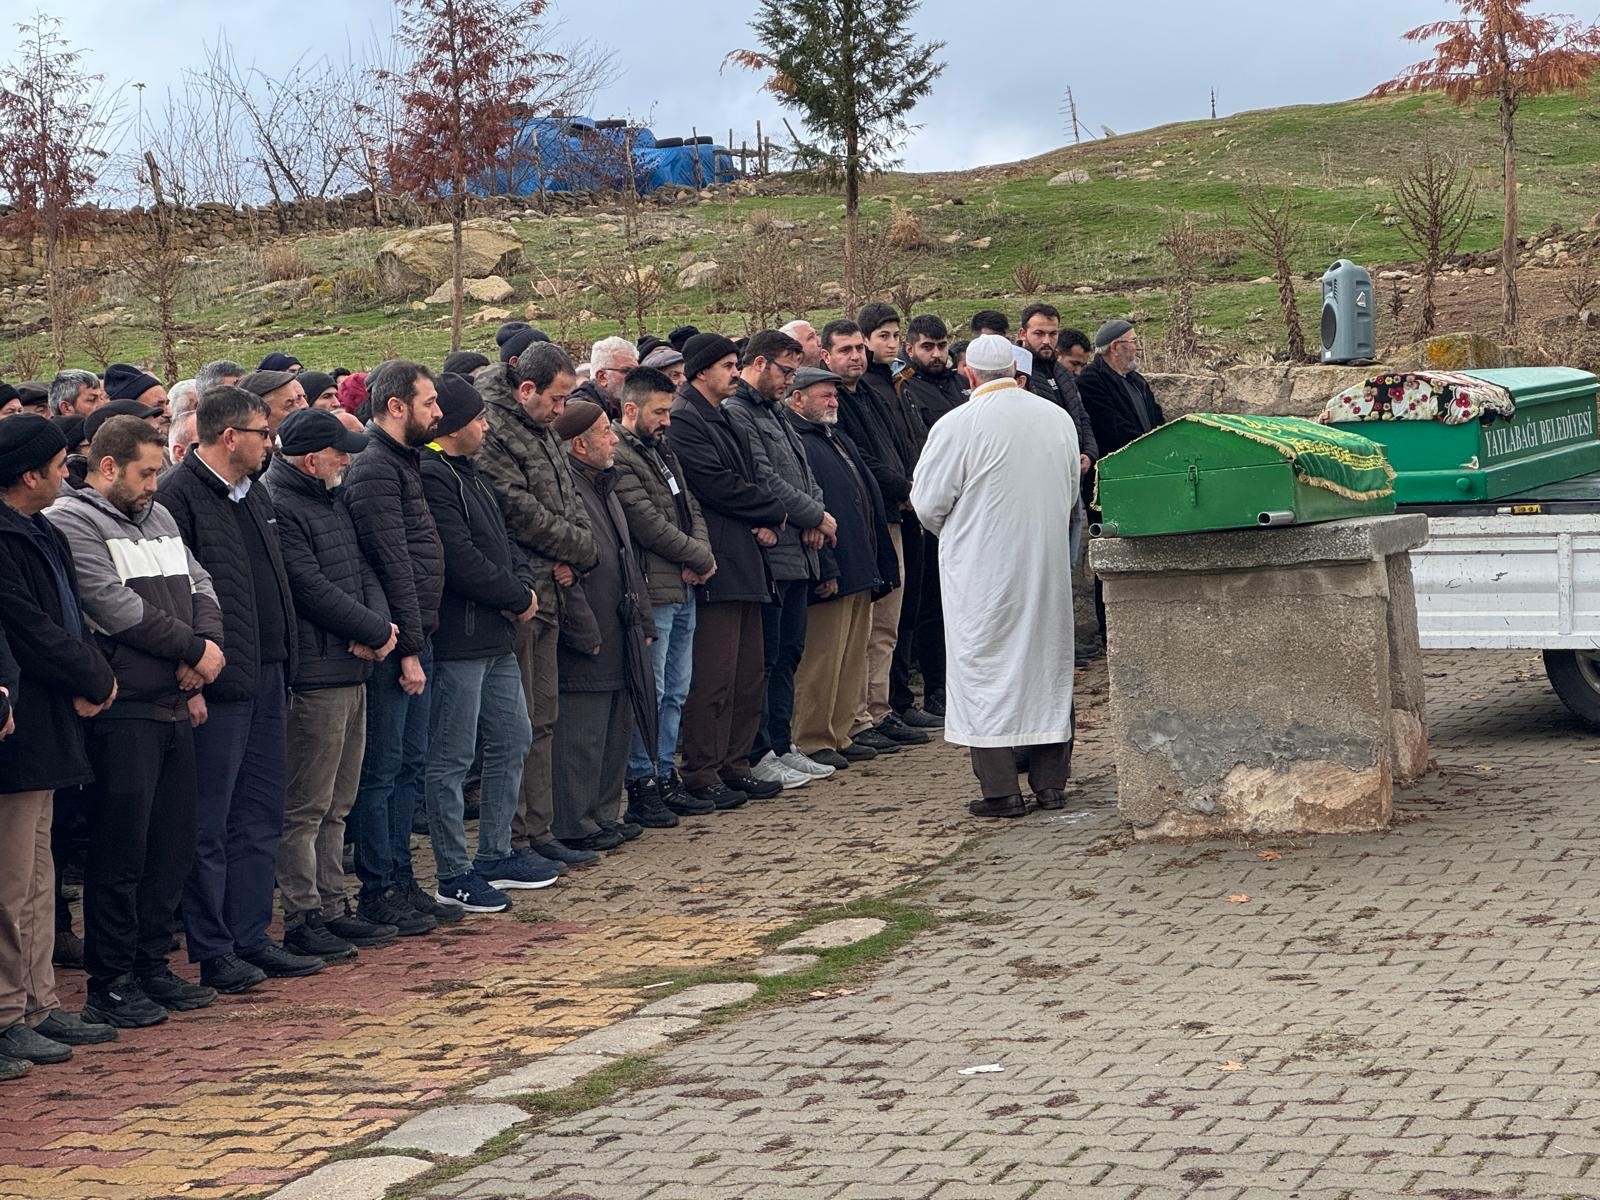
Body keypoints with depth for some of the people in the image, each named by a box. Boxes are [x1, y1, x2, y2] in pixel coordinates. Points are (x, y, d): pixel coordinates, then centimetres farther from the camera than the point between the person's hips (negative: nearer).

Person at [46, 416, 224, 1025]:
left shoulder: (159, 518, 19)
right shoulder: (71, 522, -8)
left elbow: (200, 585, 15)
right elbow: (114, 607, -16)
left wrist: (206, 647, -5)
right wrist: (194, 648, -10)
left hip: (174, 705, 8)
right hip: (121, 710, -8)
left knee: (172, 845, 12)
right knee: (121, 852, -4)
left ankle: (151, 965, 23)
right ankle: (110, 982, 4)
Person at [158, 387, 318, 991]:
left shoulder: (255, 495, 16)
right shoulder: (179, 497, -13)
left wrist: (283, 665, 17)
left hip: (267, 681, 9)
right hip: (217, 689, -9)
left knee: (261, 819, 12)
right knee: (210, 825, -1)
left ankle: (251, 937, 20)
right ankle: (212, 952, 5)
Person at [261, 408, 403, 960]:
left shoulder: (329, 499, 17)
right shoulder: (277, 505, -15)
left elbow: (362, 569, 14)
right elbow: (311, 589, -19)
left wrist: (377, 628, -5)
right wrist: (376, 632, -10)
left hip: (351, 671, 10)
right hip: (314, 675, -10)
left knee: (336, 804, 16)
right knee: (306, 807, -4)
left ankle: (332, 909, 24)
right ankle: (302, 920, 0)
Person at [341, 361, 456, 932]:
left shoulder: (402, 461, 17)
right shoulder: (374, 468, -15)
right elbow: (393, 565, -18)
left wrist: (419, 641, 14)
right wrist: (407, 649, -19)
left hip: (416, 636, 10)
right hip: (395, 641, -10)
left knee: (410, 764, 14)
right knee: (382, 768, -3)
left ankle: (400, 881, 22)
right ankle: (378, 892, 3)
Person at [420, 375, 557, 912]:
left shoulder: (469, 475, 17)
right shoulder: (431, 479, -17)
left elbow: (503, 541, 18)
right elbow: (462, 561, -22)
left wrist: (524, 584, -2)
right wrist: (519, 597, -11)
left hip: (496, 638, 11)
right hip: (458, 640, -11)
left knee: (512, 741, 17)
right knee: (452, 759, -3)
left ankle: (495, 855, 27)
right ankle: (453, 876, 3)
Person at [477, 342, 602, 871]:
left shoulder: (540, 432, 17)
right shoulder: (490, 432, -15)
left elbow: (569, 501, 20)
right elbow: (521, 513, -19)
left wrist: (572, 558, 0)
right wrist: (583, 548, -6)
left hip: (546, 594, 10)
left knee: (542, 718, 14)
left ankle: (538, 831, 21)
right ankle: (511, 842, 0)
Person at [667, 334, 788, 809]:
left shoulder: (724, 420, 22)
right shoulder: (683, 420, -10)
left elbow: (748, 479, 21)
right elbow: (718, 485, -17)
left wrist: (766, 521, -1)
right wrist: (774, 511, -3)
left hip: (745, 563, 10)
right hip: (717, 567, -10)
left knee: (748, 673, 11)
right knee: (715, 676, -9)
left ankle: (734, 766, 18)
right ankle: (702, 775, -4)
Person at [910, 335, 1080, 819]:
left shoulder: (957, 425, -13)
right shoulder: (1059, 419, 3)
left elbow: (929, 502, -7)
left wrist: (954, 534, 13)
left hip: (983, 567, -5)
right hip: (1048, 564, 5)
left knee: (987, 671, 0)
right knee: (1048, 664, 12)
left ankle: (1000, 790, -2)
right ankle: (1050, 782, 15)